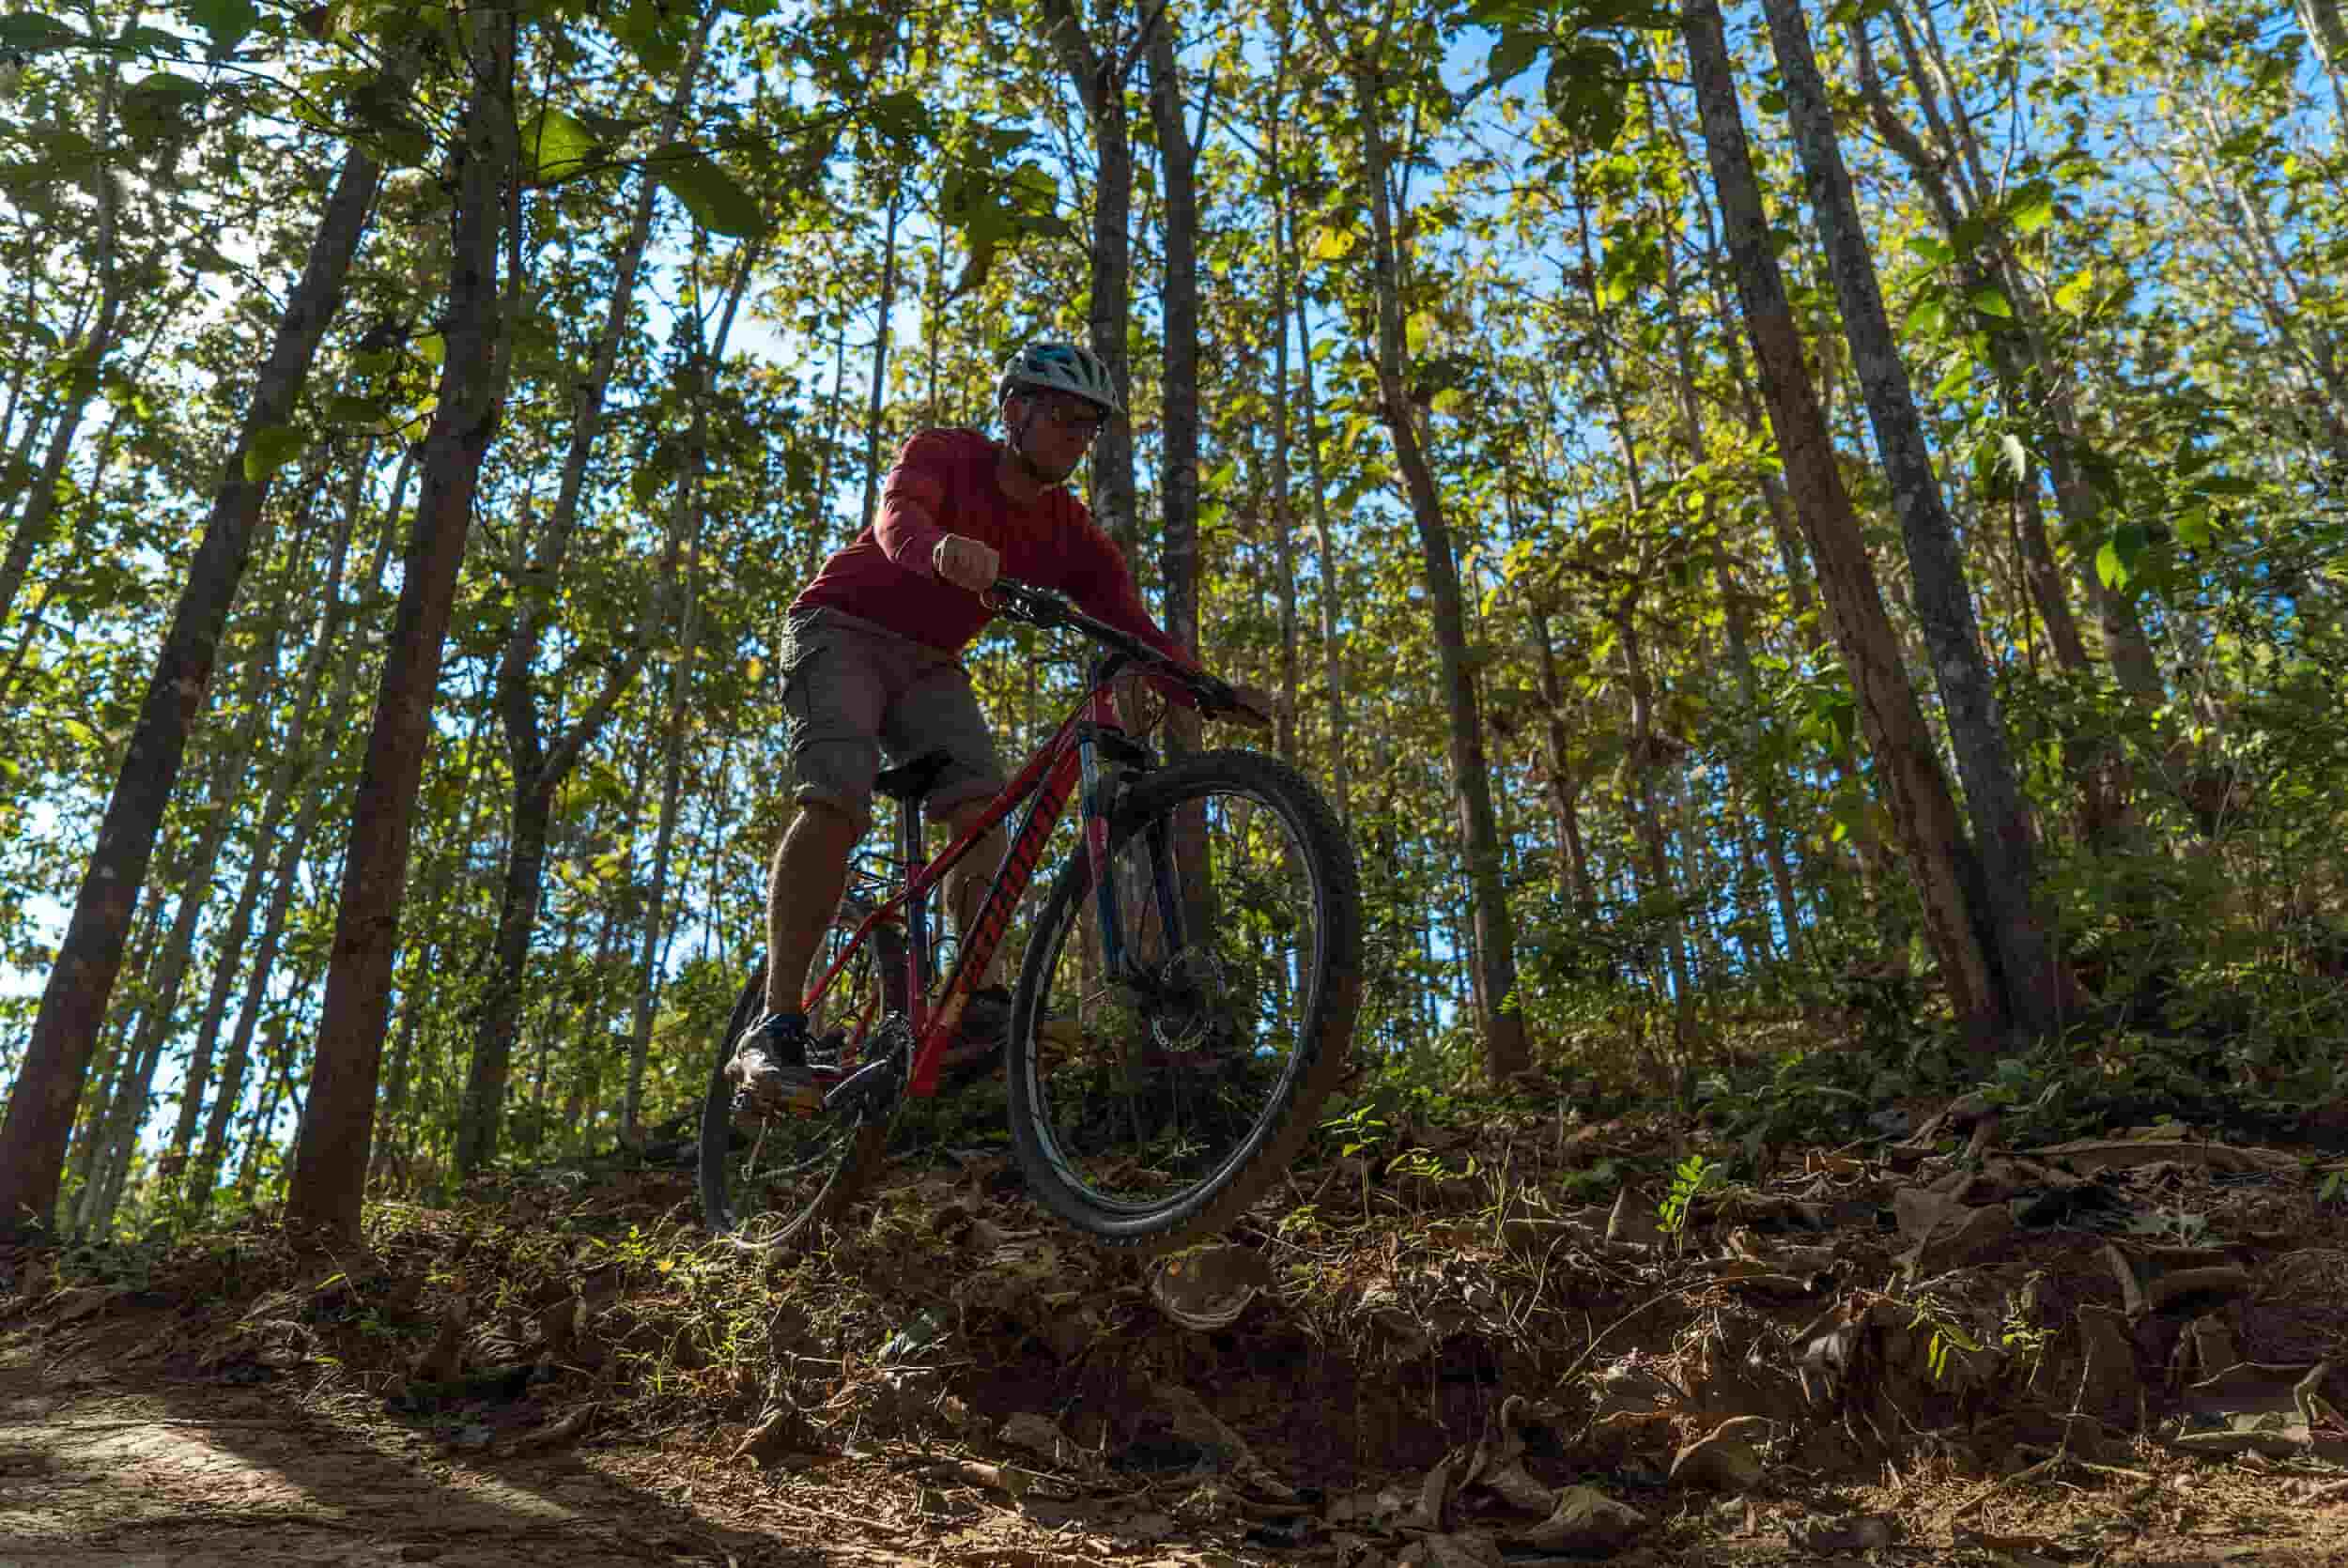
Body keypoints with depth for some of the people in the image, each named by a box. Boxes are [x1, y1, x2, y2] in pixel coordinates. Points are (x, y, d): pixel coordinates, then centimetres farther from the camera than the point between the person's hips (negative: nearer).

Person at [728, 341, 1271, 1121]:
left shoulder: (1071, 534, -3)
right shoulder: (943, 453, -15)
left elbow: (1137, 629, -13)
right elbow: (898, 515, -38)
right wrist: (943, 550, -62)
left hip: (929, 663, 5)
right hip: (842, 628, -5)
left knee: (981, 805, -20)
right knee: (836, 802, -27)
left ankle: (986, 1003, -24)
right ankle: (775, 1030, -31)